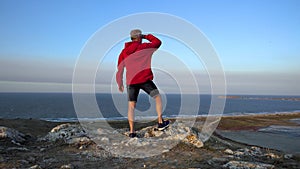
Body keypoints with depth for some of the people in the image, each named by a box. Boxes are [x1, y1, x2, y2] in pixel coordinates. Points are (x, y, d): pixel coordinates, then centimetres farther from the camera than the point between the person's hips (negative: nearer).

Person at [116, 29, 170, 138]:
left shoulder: (124, 51, 11)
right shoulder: (144, 47, -1)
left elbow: (120, 68, 12)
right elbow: (158, 42, 13)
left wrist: (120, 84, 19)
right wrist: (147, 36, 22)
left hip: (131, 81, 4)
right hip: (144, 79, -3)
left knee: (131, 106, 8)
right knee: (157, 97, 15)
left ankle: (132, 131, 4)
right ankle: (160, 123, 15)